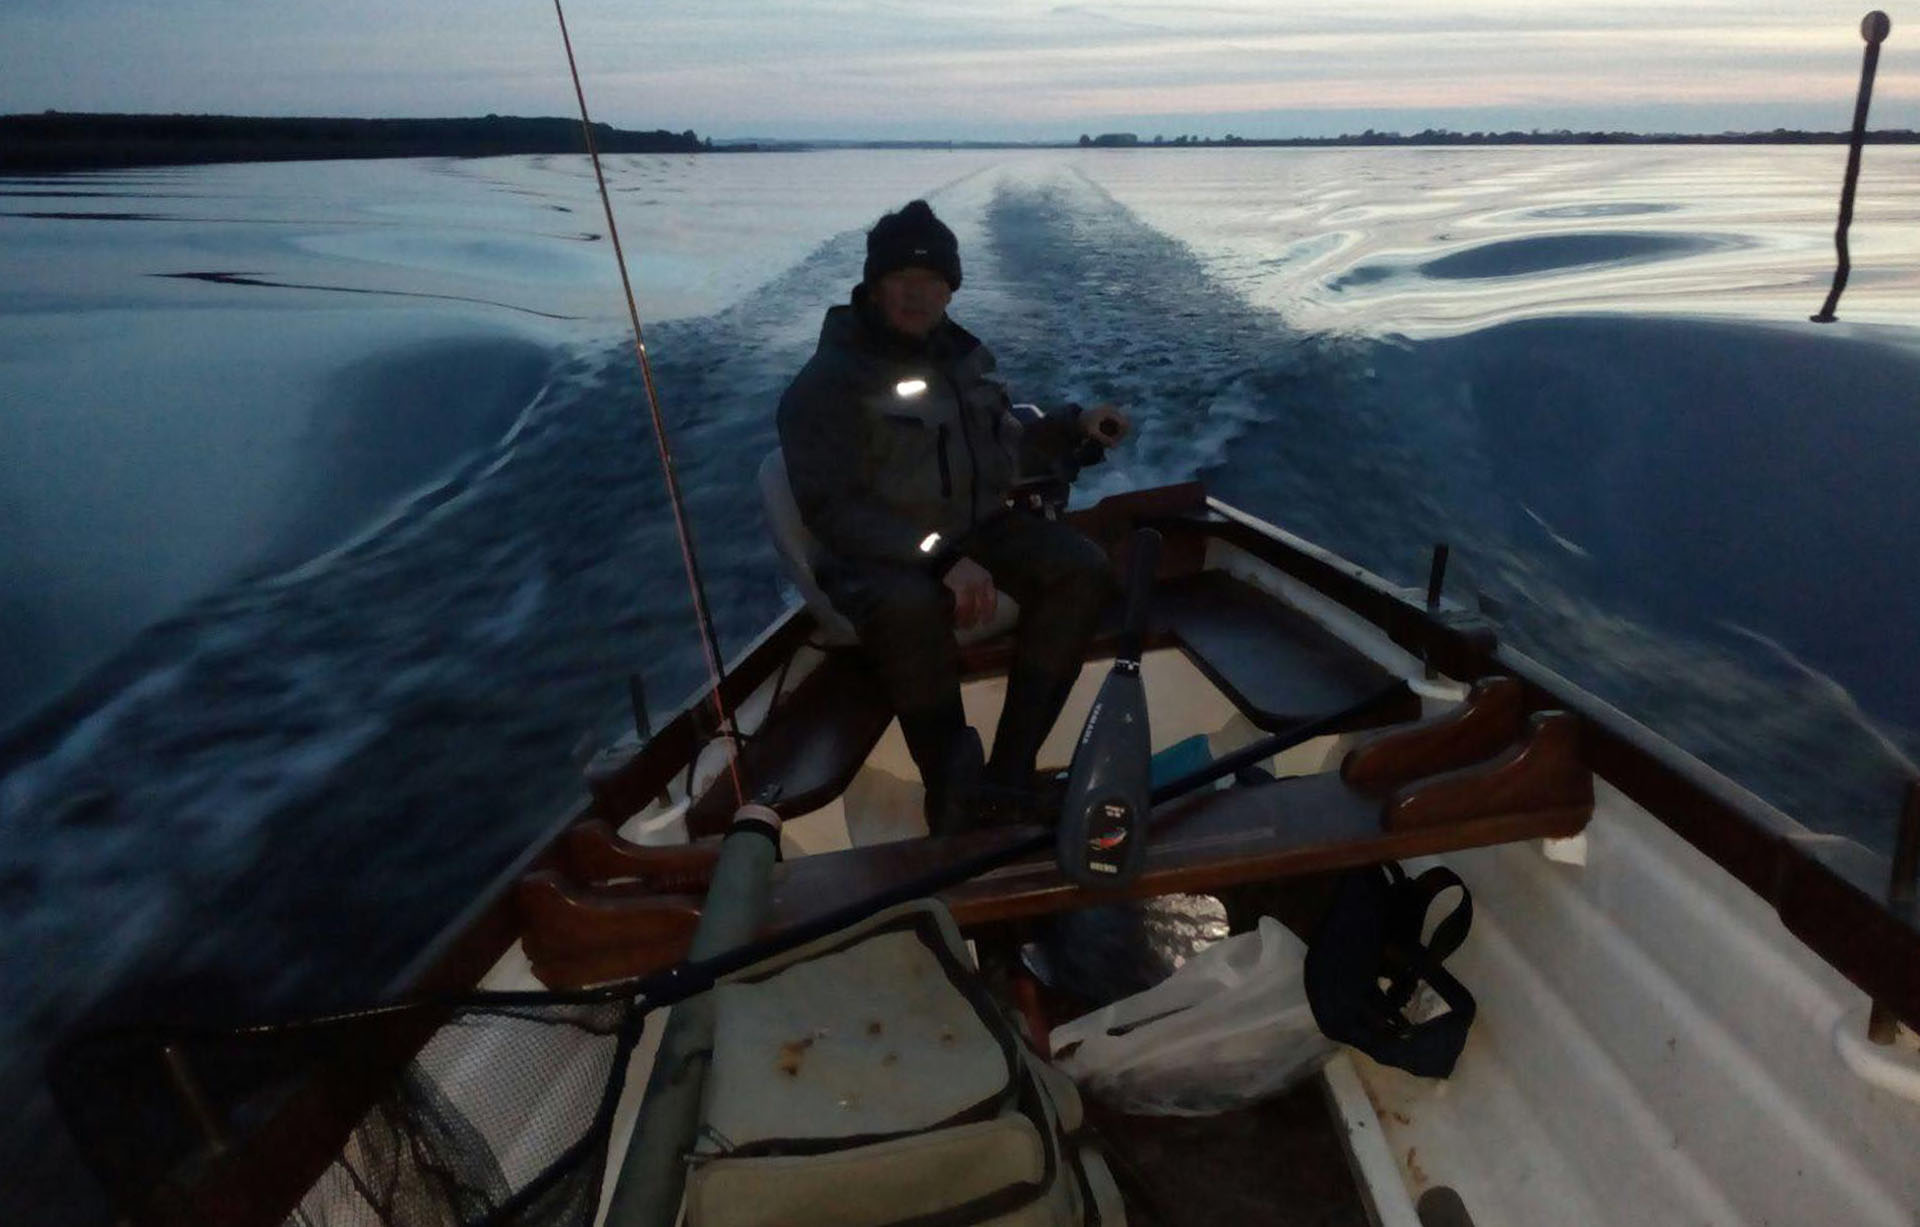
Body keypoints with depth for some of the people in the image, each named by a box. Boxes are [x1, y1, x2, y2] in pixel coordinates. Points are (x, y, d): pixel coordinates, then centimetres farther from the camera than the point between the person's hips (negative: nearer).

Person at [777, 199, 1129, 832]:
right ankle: (949, 795, -20)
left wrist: (1075, 424, 7)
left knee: (1083, 569, -18)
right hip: (877, 552, -6)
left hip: (976, 529, 7)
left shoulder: (963, 356, 11)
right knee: (911, 608, -40)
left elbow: (1005, 452, 24)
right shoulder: (826, 383, -10)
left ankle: (1008, 776, -21)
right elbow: (832, 508, -19)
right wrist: (941, 560, -30)